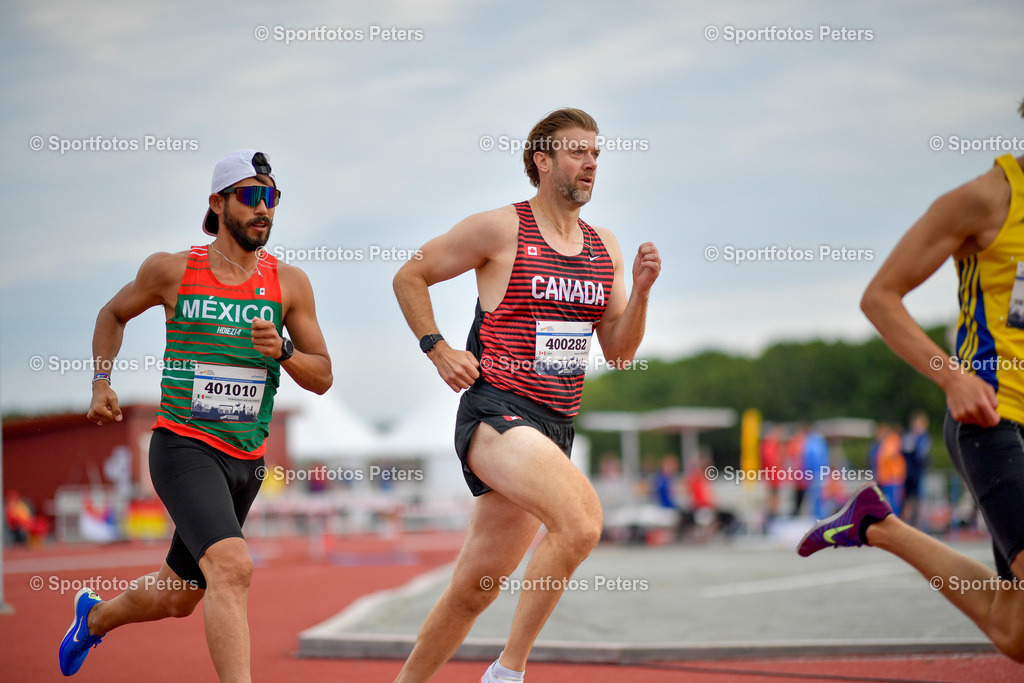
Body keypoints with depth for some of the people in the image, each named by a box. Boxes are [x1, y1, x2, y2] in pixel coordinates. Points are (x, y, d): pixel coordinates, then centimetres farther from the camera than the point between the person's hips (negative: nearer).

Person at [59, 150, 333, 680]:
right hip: (183, 446, -4)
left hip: (246, 460, 5)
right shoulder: (171, 270, -2)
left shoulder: (289, 283, 3)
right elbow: (113, 314, 17)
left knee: (179, 598, 20)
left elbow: (322, 378, 5)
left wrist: (282, 351, -14)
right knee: (232, 567, -29)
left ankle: (95, 616, 50)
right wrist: (101, 385, 6)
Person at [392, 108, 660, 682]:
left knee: (473, 590, 11)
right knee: (582, 519, -30)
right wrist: (438, 349, -4)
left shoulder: (605, 247, 15)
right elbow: (410, 277, 7)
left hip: (554, 428, 7)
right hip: (496, 412, -7)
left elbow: (619, 352, 14)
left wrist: (640, 291, -1)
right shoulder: (499, 229, -3)